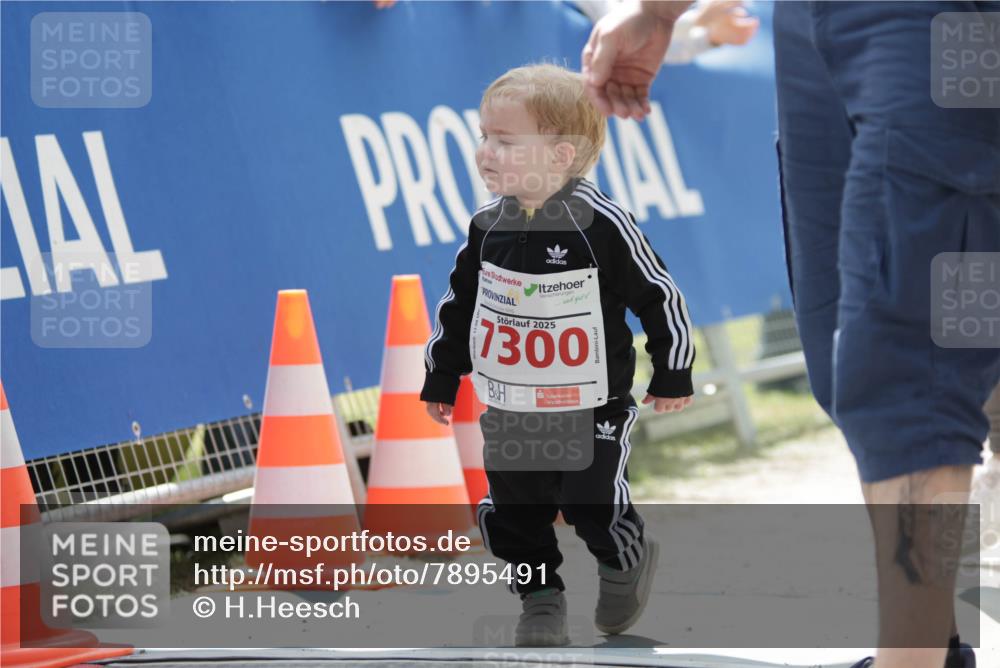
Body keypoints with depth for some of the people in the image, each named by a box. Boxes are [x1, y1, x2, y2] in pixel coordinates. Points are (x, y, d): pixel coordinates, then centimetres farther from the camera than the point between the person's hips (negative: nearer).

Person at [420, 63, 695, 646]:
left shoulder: (602, 224, -16)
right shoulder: (490, 227, 0)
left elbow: (660, 297, -8)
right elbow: (460, 303, 13)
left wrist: (673, 376, -2)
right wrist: (442, 376, 18)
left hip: (592, 410, -5)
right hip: (510, 412, 5)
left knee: (595, 505, -5)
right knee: (514, 514, 5)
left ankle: (627, 564, 26)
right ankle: (542, 598, 25)